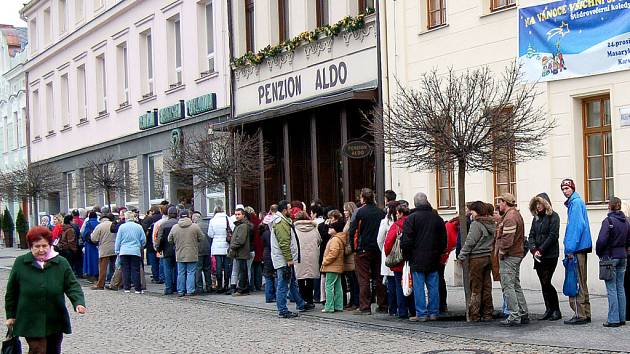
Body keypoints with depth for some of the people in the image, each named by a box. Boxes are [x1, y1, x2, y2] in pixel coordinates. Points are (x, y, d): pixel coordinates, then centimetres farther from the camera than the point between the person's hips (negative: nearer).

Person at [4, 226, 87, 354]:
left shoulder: (61, 263, -1)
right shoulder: (20, 263, -3)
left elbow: (72, 286, -3)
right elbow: (11, 291, 5)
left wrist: (79, 302, -21)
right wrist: (11, 315, 7)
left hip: (55, 321, 3)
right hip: (31, 323, -3)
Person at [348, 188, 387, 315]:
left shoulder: (359, 212, -9)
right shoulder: (381, 213, 4)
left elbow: (352, 232, -9)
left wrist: (354, 247, 2)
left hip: (364, 249, -4)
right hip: (379, 249, 4)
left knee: (364, 279, 0)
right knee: (379, 278, 11)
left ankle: (365, 307, -3)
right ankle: (383, 305, 13)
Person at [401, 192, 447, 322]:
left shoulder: (411, 218, -8)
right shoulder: (437, 218, 8)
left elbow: (406, 240, -10)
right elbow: (444, 240, 13)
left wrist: (406, 256, 1)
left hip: (417, 259, -5)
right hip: (433, 260, 5)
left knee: (418, 287, -2)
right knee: (433, 286, 8)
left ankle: (421, 314, -2)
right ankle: (433, 313, 11)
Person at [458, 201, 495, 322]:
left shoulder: (476, 224, -14)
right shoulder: (491, 224, 10)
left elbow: (470, 242, -16)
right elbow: (494, 240, 14)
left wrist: (462, 255, -7)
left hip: (477, 258, -7)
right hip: (488, 258, 7)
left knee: (476, 288, -3)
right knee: (486, 287, 11)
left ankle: (474, 315, -1)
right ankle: (487, 314, 14)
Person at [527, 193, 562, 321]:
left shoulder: (553, 216, -4)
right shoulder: (536, 218, 16)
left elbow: (553, 236, -12)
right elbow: (531, 236, 10)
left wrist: (541, 250, -14)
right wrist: (534, 250, -7)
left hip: (550, 256, -6)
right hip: (538, 257, 6)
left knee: (546, 283, -10)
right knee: (544, 284, 6)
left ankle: (556, 311, 0)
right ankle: (549, 310, 12)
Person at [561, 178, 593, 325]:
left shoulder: (576, 203, -10)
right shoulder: (573, 202, 19)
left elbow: (577, 226, -18)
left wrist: (570, 249, -20)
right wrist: (569, 248, 20)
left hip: (577, 249, -10)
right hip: (580, 249, 10)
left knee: (577, 283, -8)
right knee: (581, 283, 13)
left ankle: (580, 315, -8)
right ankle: (585, 314, 18)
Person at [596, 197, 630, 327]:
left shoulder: (608, 221, -14)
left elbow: (602, 240, -19)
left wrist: (599, 253, -4)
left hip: (610, 257, -6)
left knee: (611, 288, -4)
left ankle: (613, 319, -4)